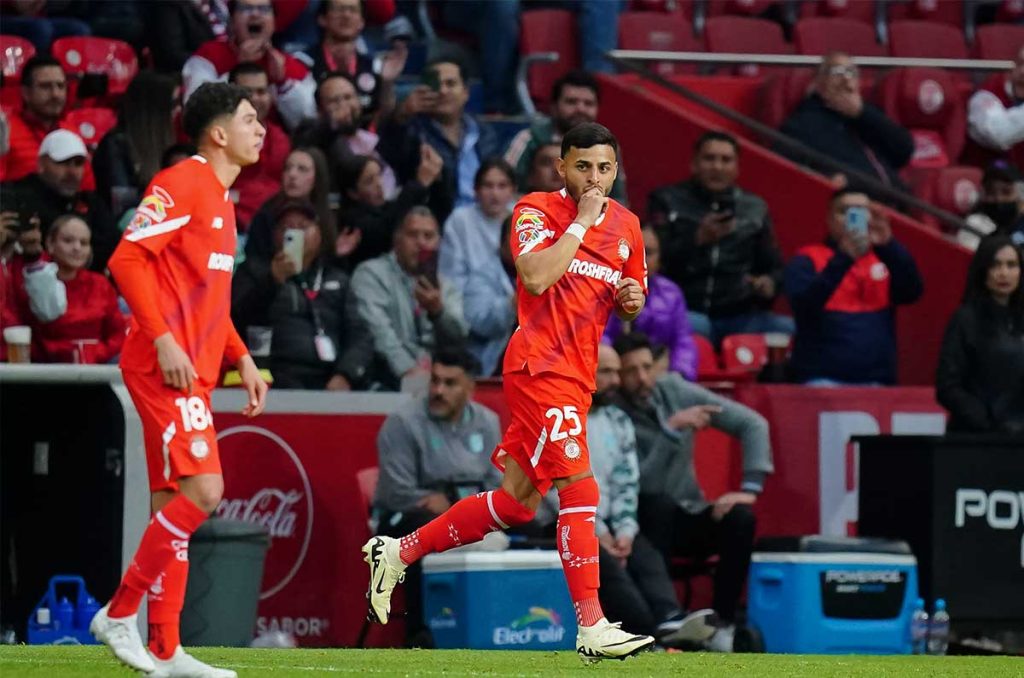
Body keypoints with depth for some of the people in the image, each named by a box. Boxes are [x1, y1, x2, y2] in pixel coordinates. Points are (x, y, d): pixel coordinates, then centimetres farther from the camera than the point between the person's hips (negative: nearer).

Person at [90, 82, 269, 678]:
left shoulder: (220, 198, 21)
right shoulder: (181, 183, -9)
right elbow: (127, 259, -16)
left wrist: (242, 358, 19)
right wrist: (162, 339, -22)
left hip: (194, 372, 10)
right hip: (166, 366, -10)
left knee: (175, 505, 7)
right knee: (202, 491, -17)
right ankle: (120, 613, -9)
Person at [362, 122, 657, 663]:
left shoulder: (626, 225, 14)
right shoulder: (536, 211, -5)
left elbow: (629, 304, 25)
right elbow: (535, 277, -22)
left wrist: (631, 300, 2)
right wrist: (581, 223, -15)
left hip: (577, 377, 8)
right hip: (539, 367, -8)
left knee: (515, 505, 11)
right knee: (580, 489, -16)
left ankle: (397, 553, 25)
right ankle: (591, 628, -16)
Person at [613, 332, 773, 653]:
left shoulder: (675, 391, -4)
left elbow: (752, 424, -5)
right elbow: (641, 484, -27)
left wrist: (750, 488, -15)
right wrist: (671, 428, -30)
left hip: (688, 517, 4)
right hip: (645, 523, -4)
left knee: (740, 518, -24)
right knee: (660, 503, -35)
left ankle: (722, 623, -18)